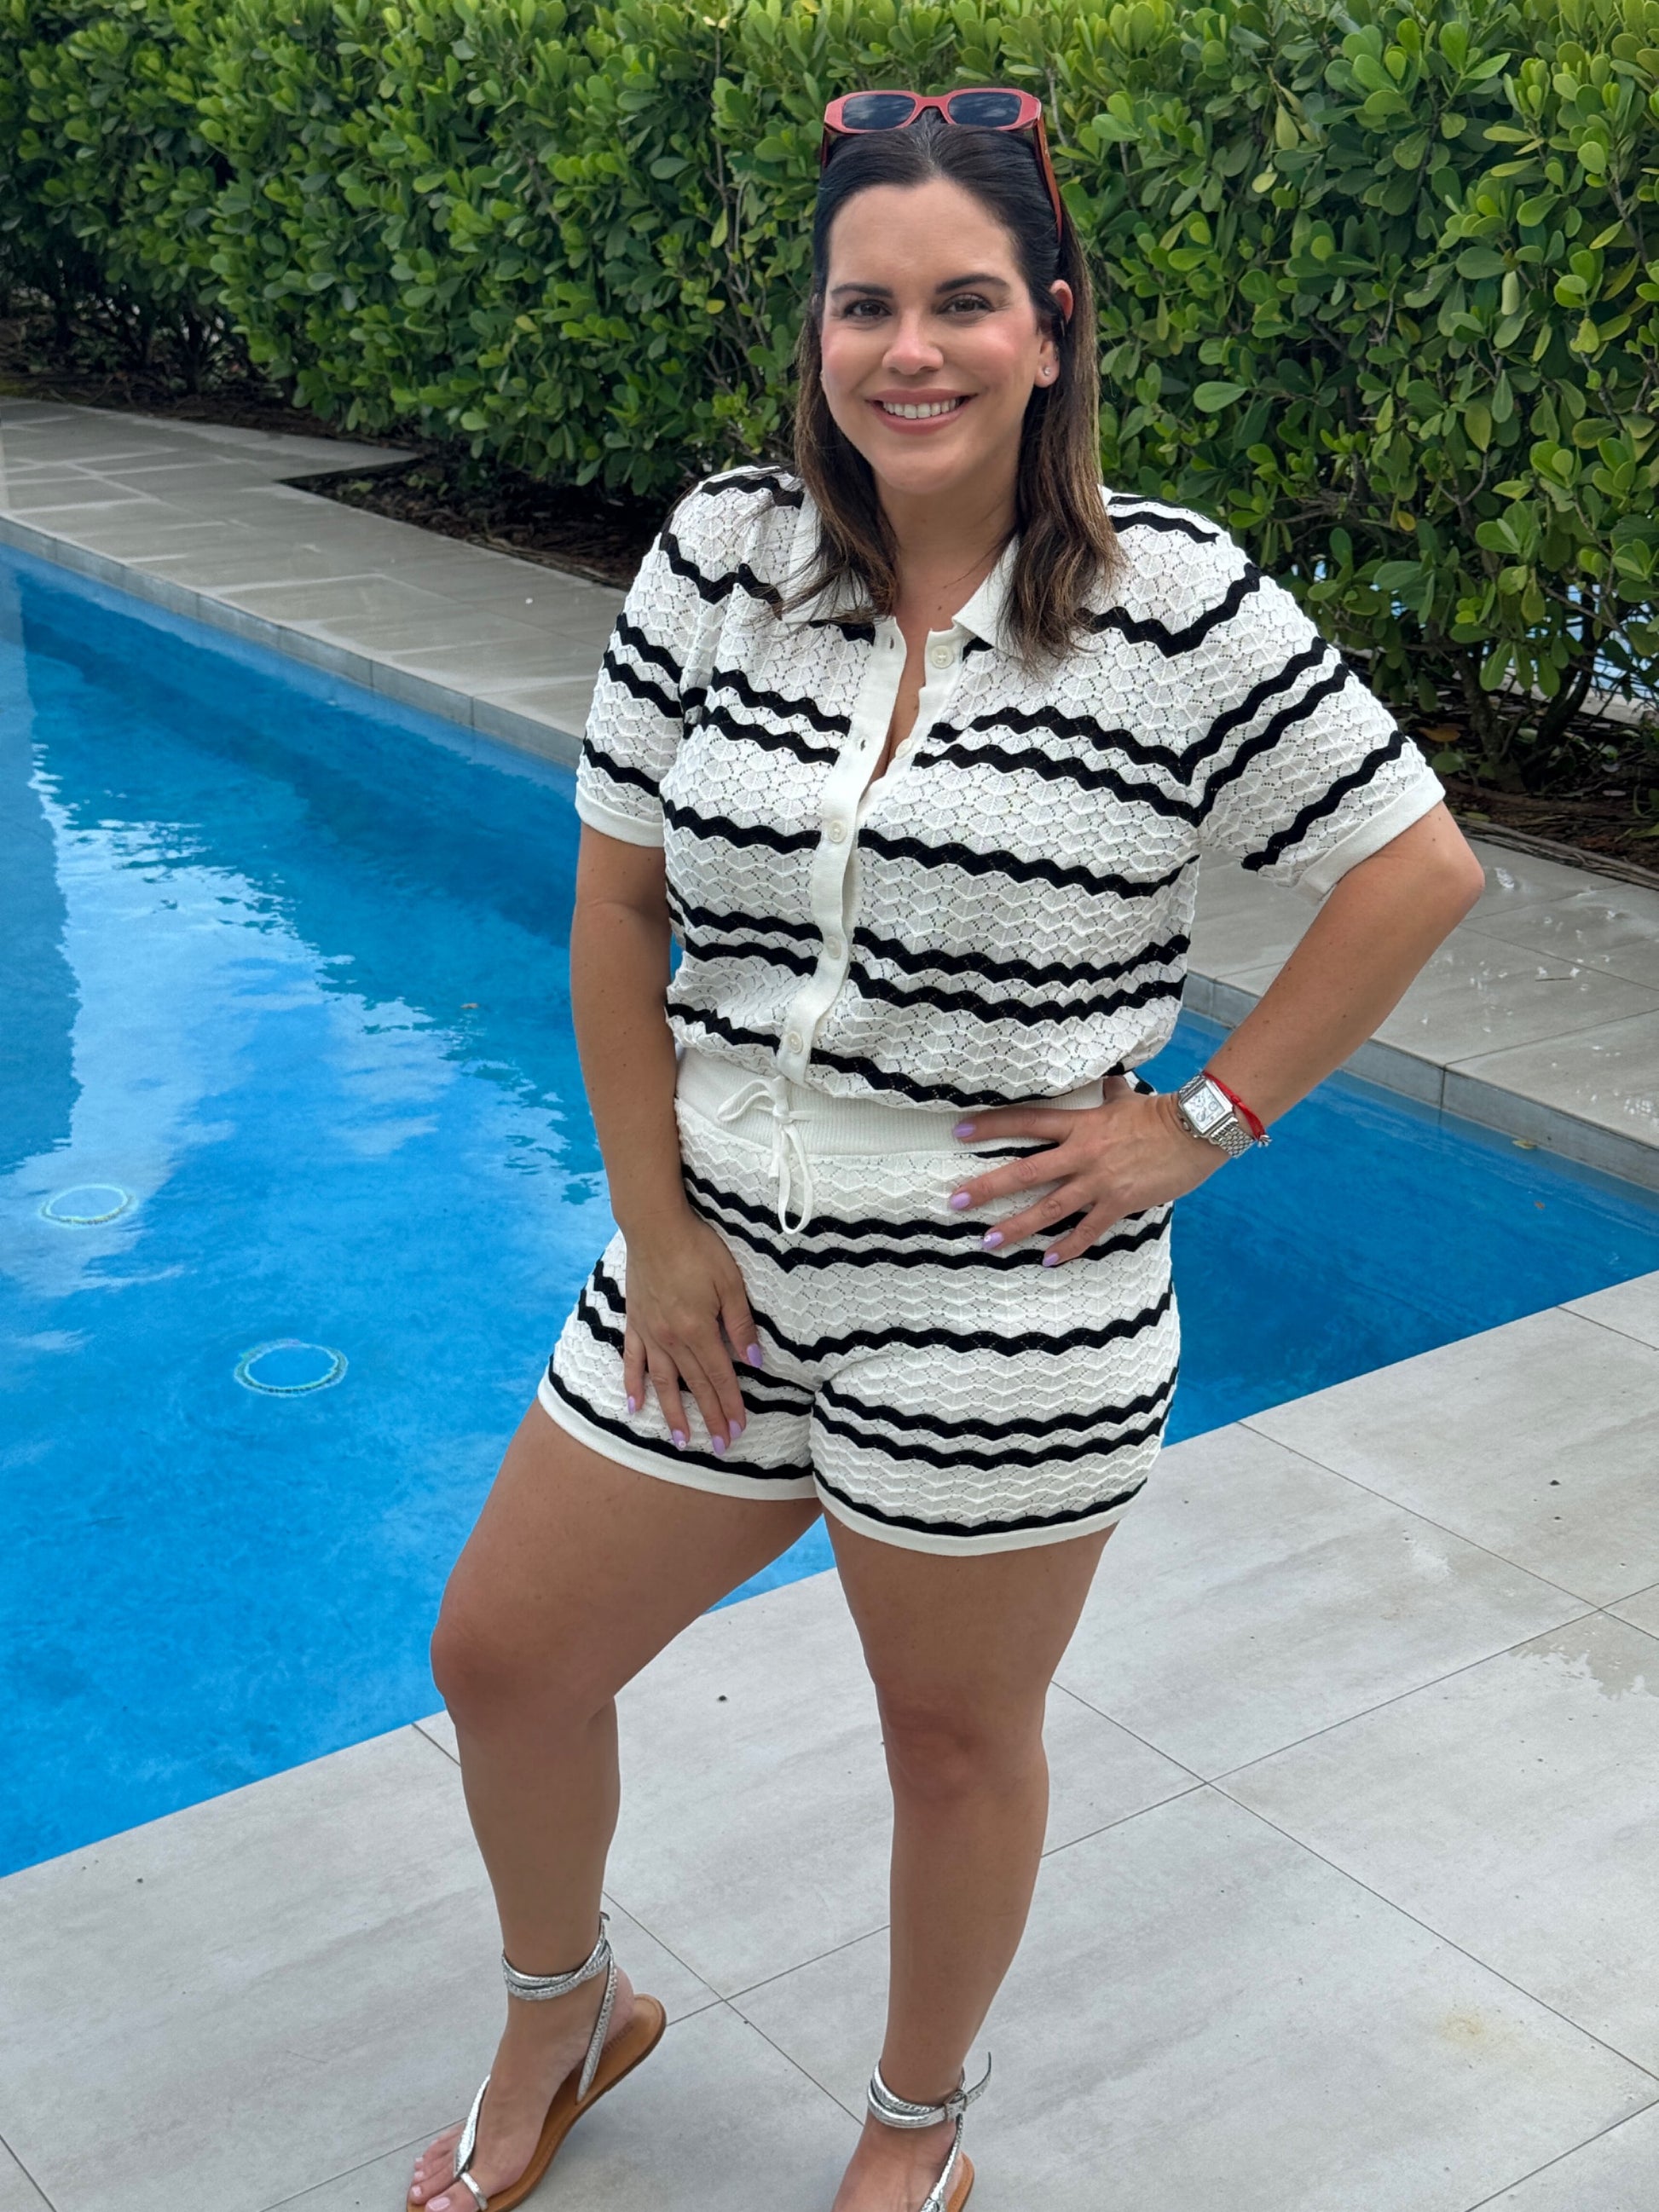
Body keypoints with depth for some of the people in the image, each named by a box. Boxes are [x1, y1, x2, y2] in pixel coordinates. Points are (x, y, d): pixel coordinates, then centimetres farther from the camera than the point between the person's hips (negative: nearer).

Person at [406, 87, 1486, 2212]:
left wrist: (1202, 1120, -8)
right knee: (499, 1658, 15)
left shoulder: (1176, 601, -12)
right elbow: (618, 900, 1)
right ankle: (565, 2014, 46)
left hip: (1003, 1314, -4)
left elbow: (1419, 867, -6)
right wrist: (654, 1225, -2)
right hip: (715, 1263, 4)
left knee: (957, 1735, 15)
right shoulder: (721, 553, -3)